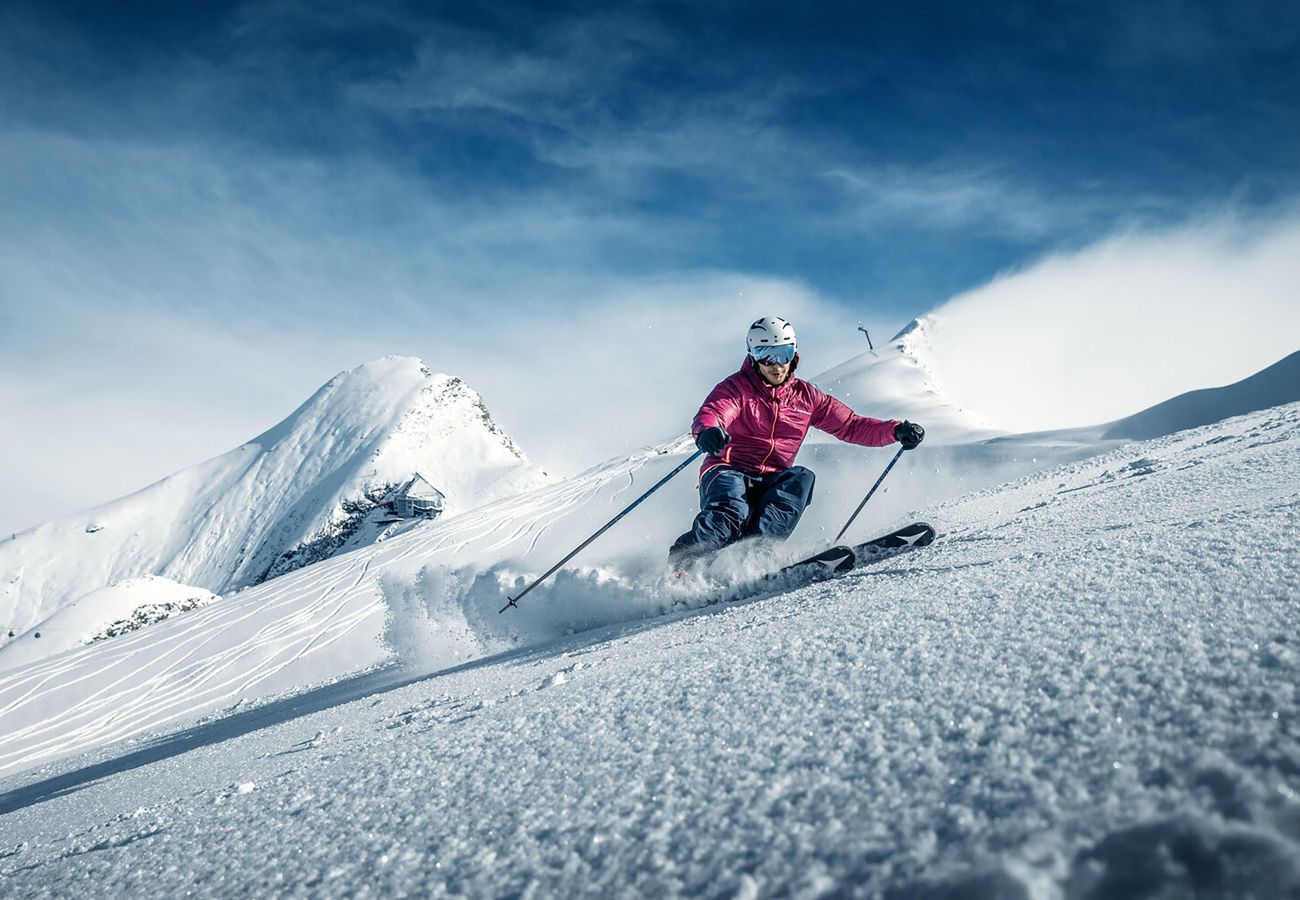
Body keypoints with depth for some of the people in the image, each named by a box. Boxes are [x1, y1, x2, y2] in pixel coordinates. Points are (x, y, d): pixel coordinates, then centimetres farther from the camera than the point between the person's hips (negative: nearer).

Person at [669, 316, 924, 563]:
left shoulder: (805, 396, 12)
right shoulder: (737, 387, 0)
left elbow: (851, 426, 12)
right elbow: (709, 414, -20)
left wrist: (896, 431, -4)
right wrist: (707, 431, -46)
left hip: (771, 483, 4)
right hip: (729, 472, -4)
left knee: (801, 478, -28)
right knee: (730, 511, -35)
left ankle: (755, 545, -43)